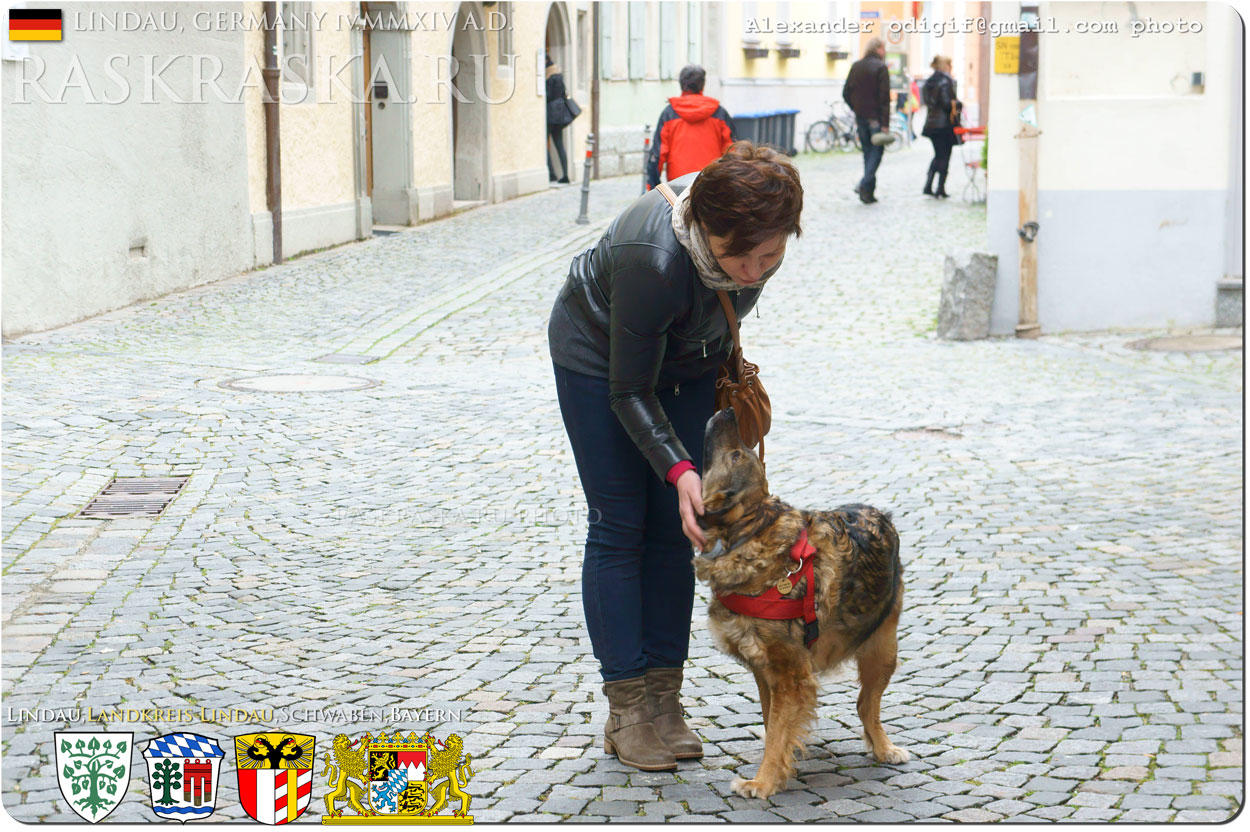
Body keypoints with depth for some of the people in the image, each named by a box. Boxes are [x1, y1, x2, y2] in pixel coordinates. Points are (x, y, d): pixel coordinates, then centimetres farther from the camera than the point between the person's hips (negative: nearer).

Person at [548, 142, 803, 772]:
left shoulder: (760, 231, -27)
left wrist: (729, 359, 12)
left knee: (674, 528, 2)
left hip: (689, 358, 5)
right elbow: (630, 391, -29)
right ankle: (626, 710, -2)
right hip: (599, 356, -5)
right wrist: (679, 469, -40)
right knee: (619, 526, -6)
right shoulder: (655, 259, -43)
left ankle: (663, 699, 7)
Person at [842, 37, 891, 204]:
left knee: (867, 151, 12)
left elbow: (846, 93, 9)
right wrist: (885, 123, -15)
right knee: (877, 150, 0)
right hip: (875, 118, -6)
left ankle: (868, 190, 11)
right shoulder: (880, 67, -11)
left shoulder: (855, 67, 8)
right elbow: (884, 97, -14)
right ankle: (865, 184, -17)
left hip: (860, 117, 6)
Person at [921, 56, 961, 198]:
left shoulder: (928, 82, 9)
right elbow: (947, 104, -21)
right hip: (944, 124, -7)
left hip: (931, 123, 7)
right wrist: (959, 104, -1)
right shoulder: (945, 82, -15)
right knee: (944, 157, 1)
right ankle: (940, 189, 2)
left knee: (938, 155, 17)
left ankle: (928, 186, 8)